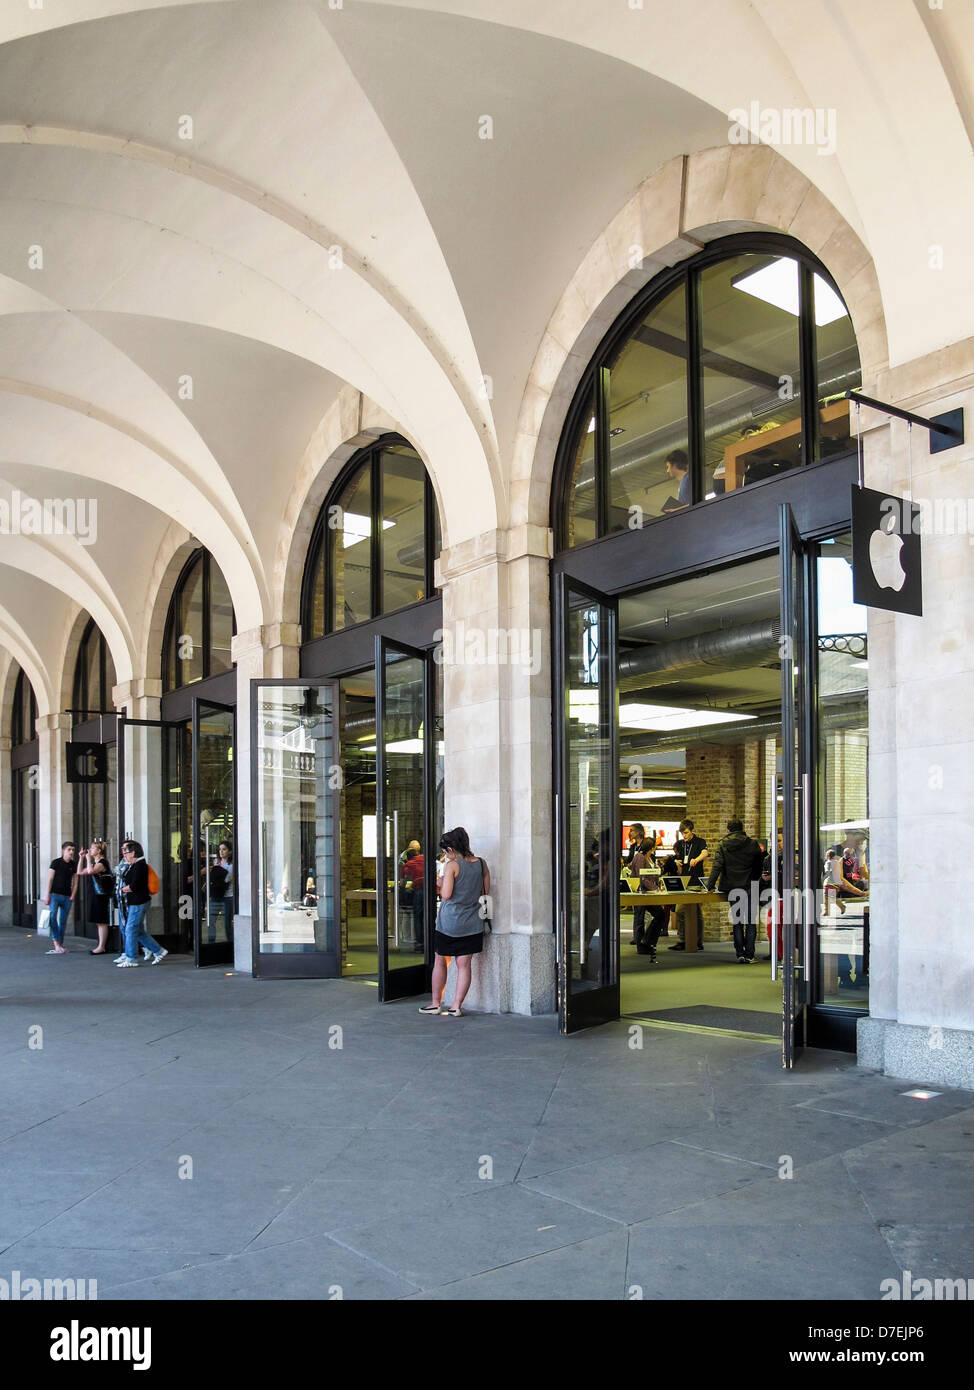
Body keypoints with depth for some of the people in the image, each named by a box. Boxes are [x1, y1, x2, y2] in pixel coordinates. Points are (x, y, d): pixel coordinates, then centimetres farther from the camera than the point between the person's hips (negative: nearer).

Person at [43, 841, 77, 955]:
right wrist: (47, 895, -10)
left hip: (67, 897, 4)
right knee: (52, 916, -19)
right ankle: (57, 945, -22)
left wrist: (72, 896, 1)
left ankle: (60, 946, 10)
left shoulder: (74, 865, 8)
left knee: (63, 922, 5)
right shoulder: (56, 862, -2)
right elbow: (50, 879, -4)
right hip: (55, 894, -4)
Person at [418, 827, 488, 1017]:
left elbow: (446, 894, -17)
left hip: (450, 922, -4)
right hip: (472, 923, 4)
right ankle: (456, 1006, 6)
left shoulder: (452, 865, -13)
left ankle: (436, 1003, 19)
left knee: (440, 961, 12)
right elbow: (485, 891, 9)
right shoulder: (481, 864, 3)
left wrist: (441, 884, 2)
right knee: (464, 964, 6)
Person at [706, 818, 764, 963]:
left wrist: (710, 886, -4)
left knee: (737, 922, 9)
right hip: (750, 887, -1)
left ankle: (740, 954, 6)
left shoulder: (723, 845, -2)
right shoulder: (753, 844, -1)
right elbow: (760, 865, 6)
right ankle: (749, 955, 2)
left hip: (733, 888, 1)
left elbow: (717, 867, -7)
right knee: (750, 922, 5)